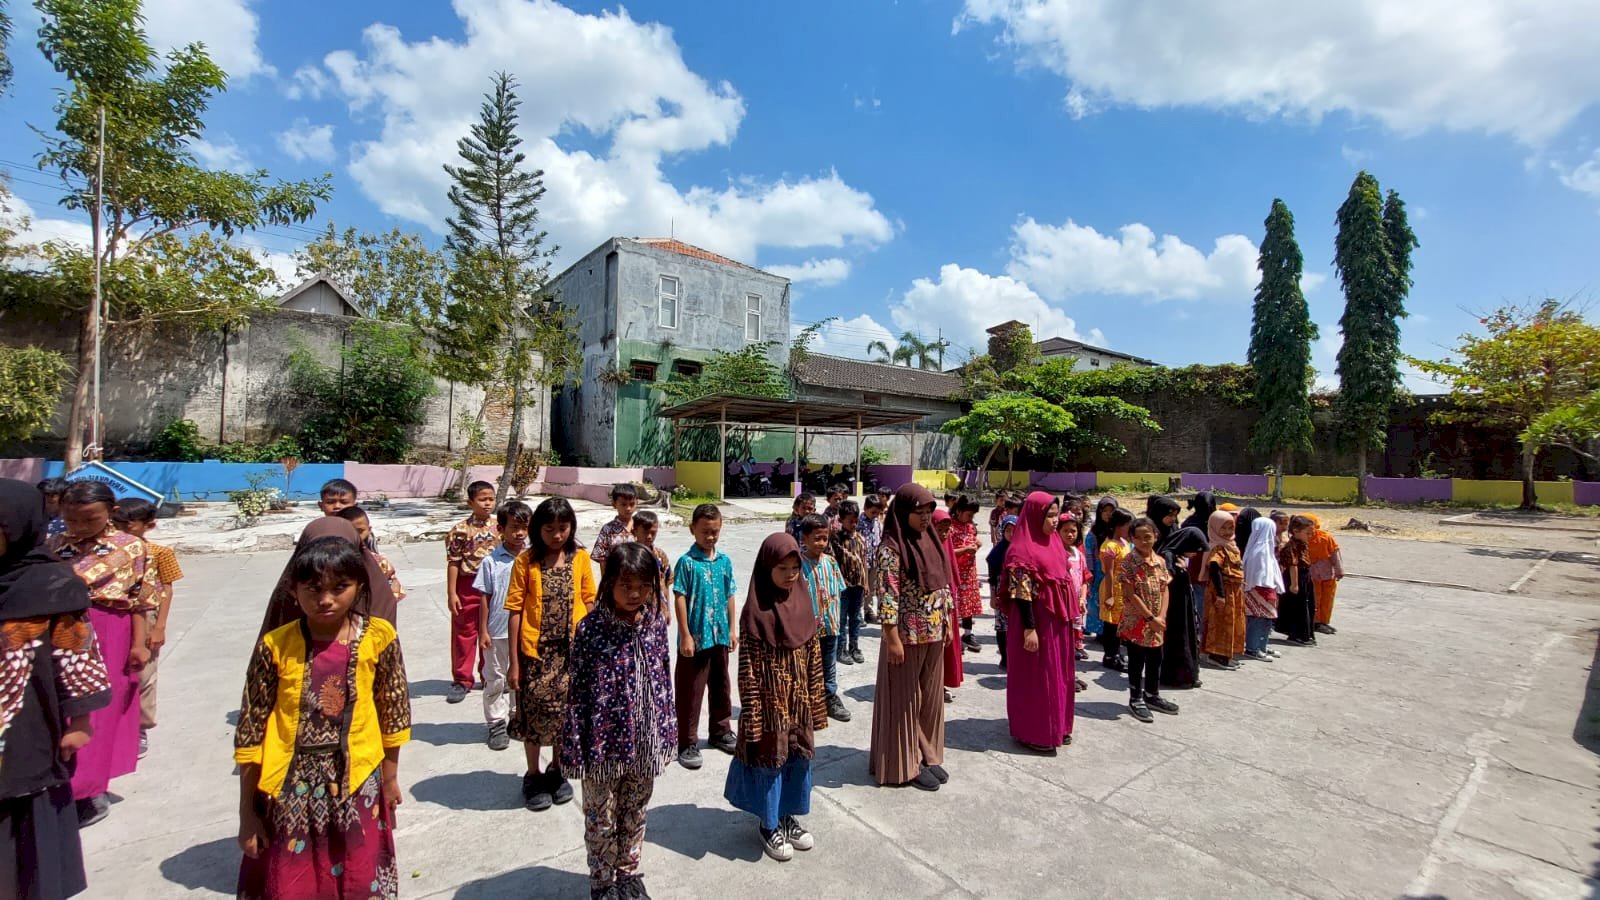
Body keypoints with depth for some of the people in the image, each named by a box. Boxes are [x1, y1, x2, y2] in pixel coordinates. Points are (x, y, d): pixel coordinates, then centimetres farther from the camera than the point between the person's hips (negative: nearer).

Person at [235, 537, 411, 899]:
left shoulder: (378, 637, -9)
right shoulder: (275, 645, -9)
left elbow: (393, 710, 1)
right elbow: (250, 730, -2)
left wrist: (390, 776, 8)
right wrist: (247, 811, 1)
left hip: (357, 785, 0)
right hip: (289, 790, 0)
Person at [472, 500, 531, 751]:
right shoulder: (491, 561, -7)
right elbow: (485, 598, -3)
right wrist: (483, 631, -4)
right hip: (498, 631, -1)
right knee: (495, 679, 11)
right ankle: (497, 723, 25)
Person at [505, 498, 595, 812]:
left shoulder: (580, 558, -1)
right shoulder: (525, 561, -6)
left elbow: (589, 603, 4)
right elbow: (515, 611, -5)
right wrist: (514, 660, -6)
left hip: (572, 650, 2)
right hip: (536, 651, -1)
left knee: (566, 711, 13)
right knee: (534, 711, 8)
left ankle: (557, 770, 36)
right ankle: (533, 776, 31)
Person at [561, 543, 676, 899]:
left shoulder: (656, 623, -6)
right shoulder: (591, 628, -17)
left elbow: (664, 681, 3)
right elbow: (578, 690, -12)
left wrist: (666, 733, 5)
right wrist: (575, 746, -9)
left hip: (644, 742, 3)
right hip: (604, 743, -3)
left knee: (635, 815, 22)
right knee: (601, 819, 17)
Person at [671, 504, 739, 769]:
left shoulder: (725, 561, 4)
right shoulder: (687, 562, -12)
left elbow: (729, 597, 10)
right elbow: (679, 599, -12)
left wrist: (732, 630, 10)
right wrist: (686, 636, -14)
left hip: (720, 635, 5)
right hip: (695, 637, -5)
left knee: (721, 686, 19)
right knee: (690, 692, 5)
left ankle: (721, 732, 37)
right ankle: (687, 743, 19)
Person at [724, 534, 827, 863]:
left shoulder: (803, 604, -2)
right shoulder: (755, 612, -17)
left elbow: (814, 657, 4)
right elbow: (748, 668, -15)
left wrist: (817, 702, 6)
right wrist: (753, 714, -14)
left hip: (799, 702, 5)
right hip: (769, 703, -5)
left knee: (799, 758, 17)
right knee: (769, 761, 11)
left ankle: (789, 816, 39)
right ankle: (769, 826, 32)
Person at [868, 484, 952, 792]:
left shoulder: (929, 541, 6)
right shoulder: (891, 547, -17)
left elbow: (943, 585, 14)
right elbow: (888, 596, -19)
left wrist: (947, 624, 14)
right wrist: (893, 639, -19)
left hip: (933, 635, 7)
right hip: (907, 636, -7)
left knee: (930, 697, 18)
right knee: (904, 700, 8)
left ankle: (927, 755, 35)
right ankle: (906, 764, 23)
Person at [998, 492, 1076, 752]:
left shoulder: (1053, 542, 9)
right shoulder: (1022, 550, -18)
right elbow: (1022, 594, -20)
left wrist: (1067, 616, 17)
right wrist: (1029, 629, -21)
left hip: (1057, 620, 9)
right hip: (1036, 621, -9)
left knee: (1057, 674, 17)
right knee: (1035, 676, 3)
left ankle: (1055, 726, 33)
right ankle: (1033, 733, 16)